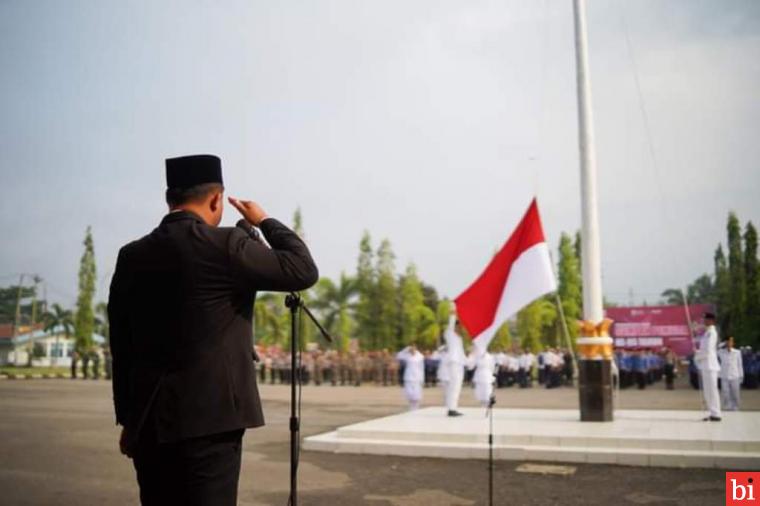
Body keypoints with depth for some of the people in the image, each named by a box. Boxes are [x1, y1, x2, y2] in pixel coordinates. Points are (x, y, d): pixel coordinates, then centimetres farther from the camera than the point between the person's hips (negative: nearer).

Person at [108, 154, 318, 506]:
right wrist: (264, 222, 10)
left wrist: (128, 419, 18)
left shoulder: (131, 256, 6)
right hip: (208, 417, -6)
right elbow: (304, 271, -3)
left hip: (149, 420, 6)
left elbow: (121, 346, 10)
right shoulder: (226, 245, -11)